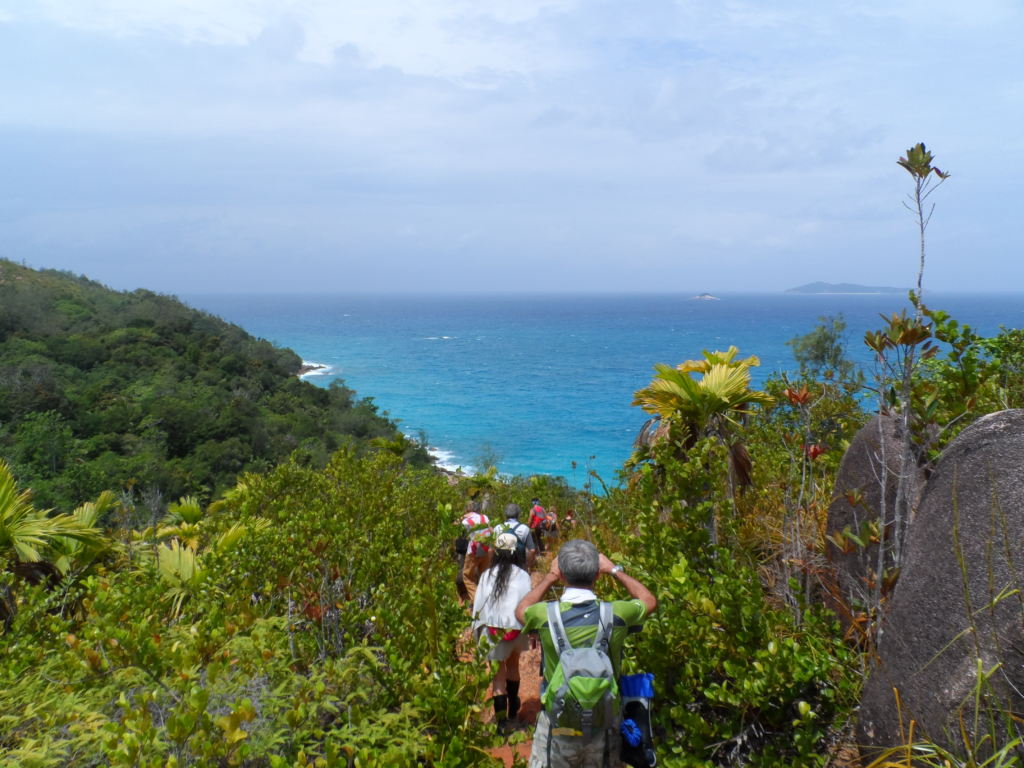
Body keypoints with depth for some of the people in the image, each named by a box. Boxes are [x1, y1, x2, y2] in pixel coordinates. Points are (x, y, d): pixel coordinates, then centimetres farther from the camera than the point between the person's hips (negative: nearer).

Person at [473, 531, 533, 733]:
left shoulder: (487, 575, -3)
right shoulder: (522, 576, -6)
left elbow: (478, 604, 2)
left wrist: (477, 630, 12)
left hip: (492, 630, -1)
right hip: (516, 629, 1)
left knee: (499, 674, 5)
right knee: (512, 666, 24)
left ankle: (501, 720, -3)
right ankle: (512, 712, 38)